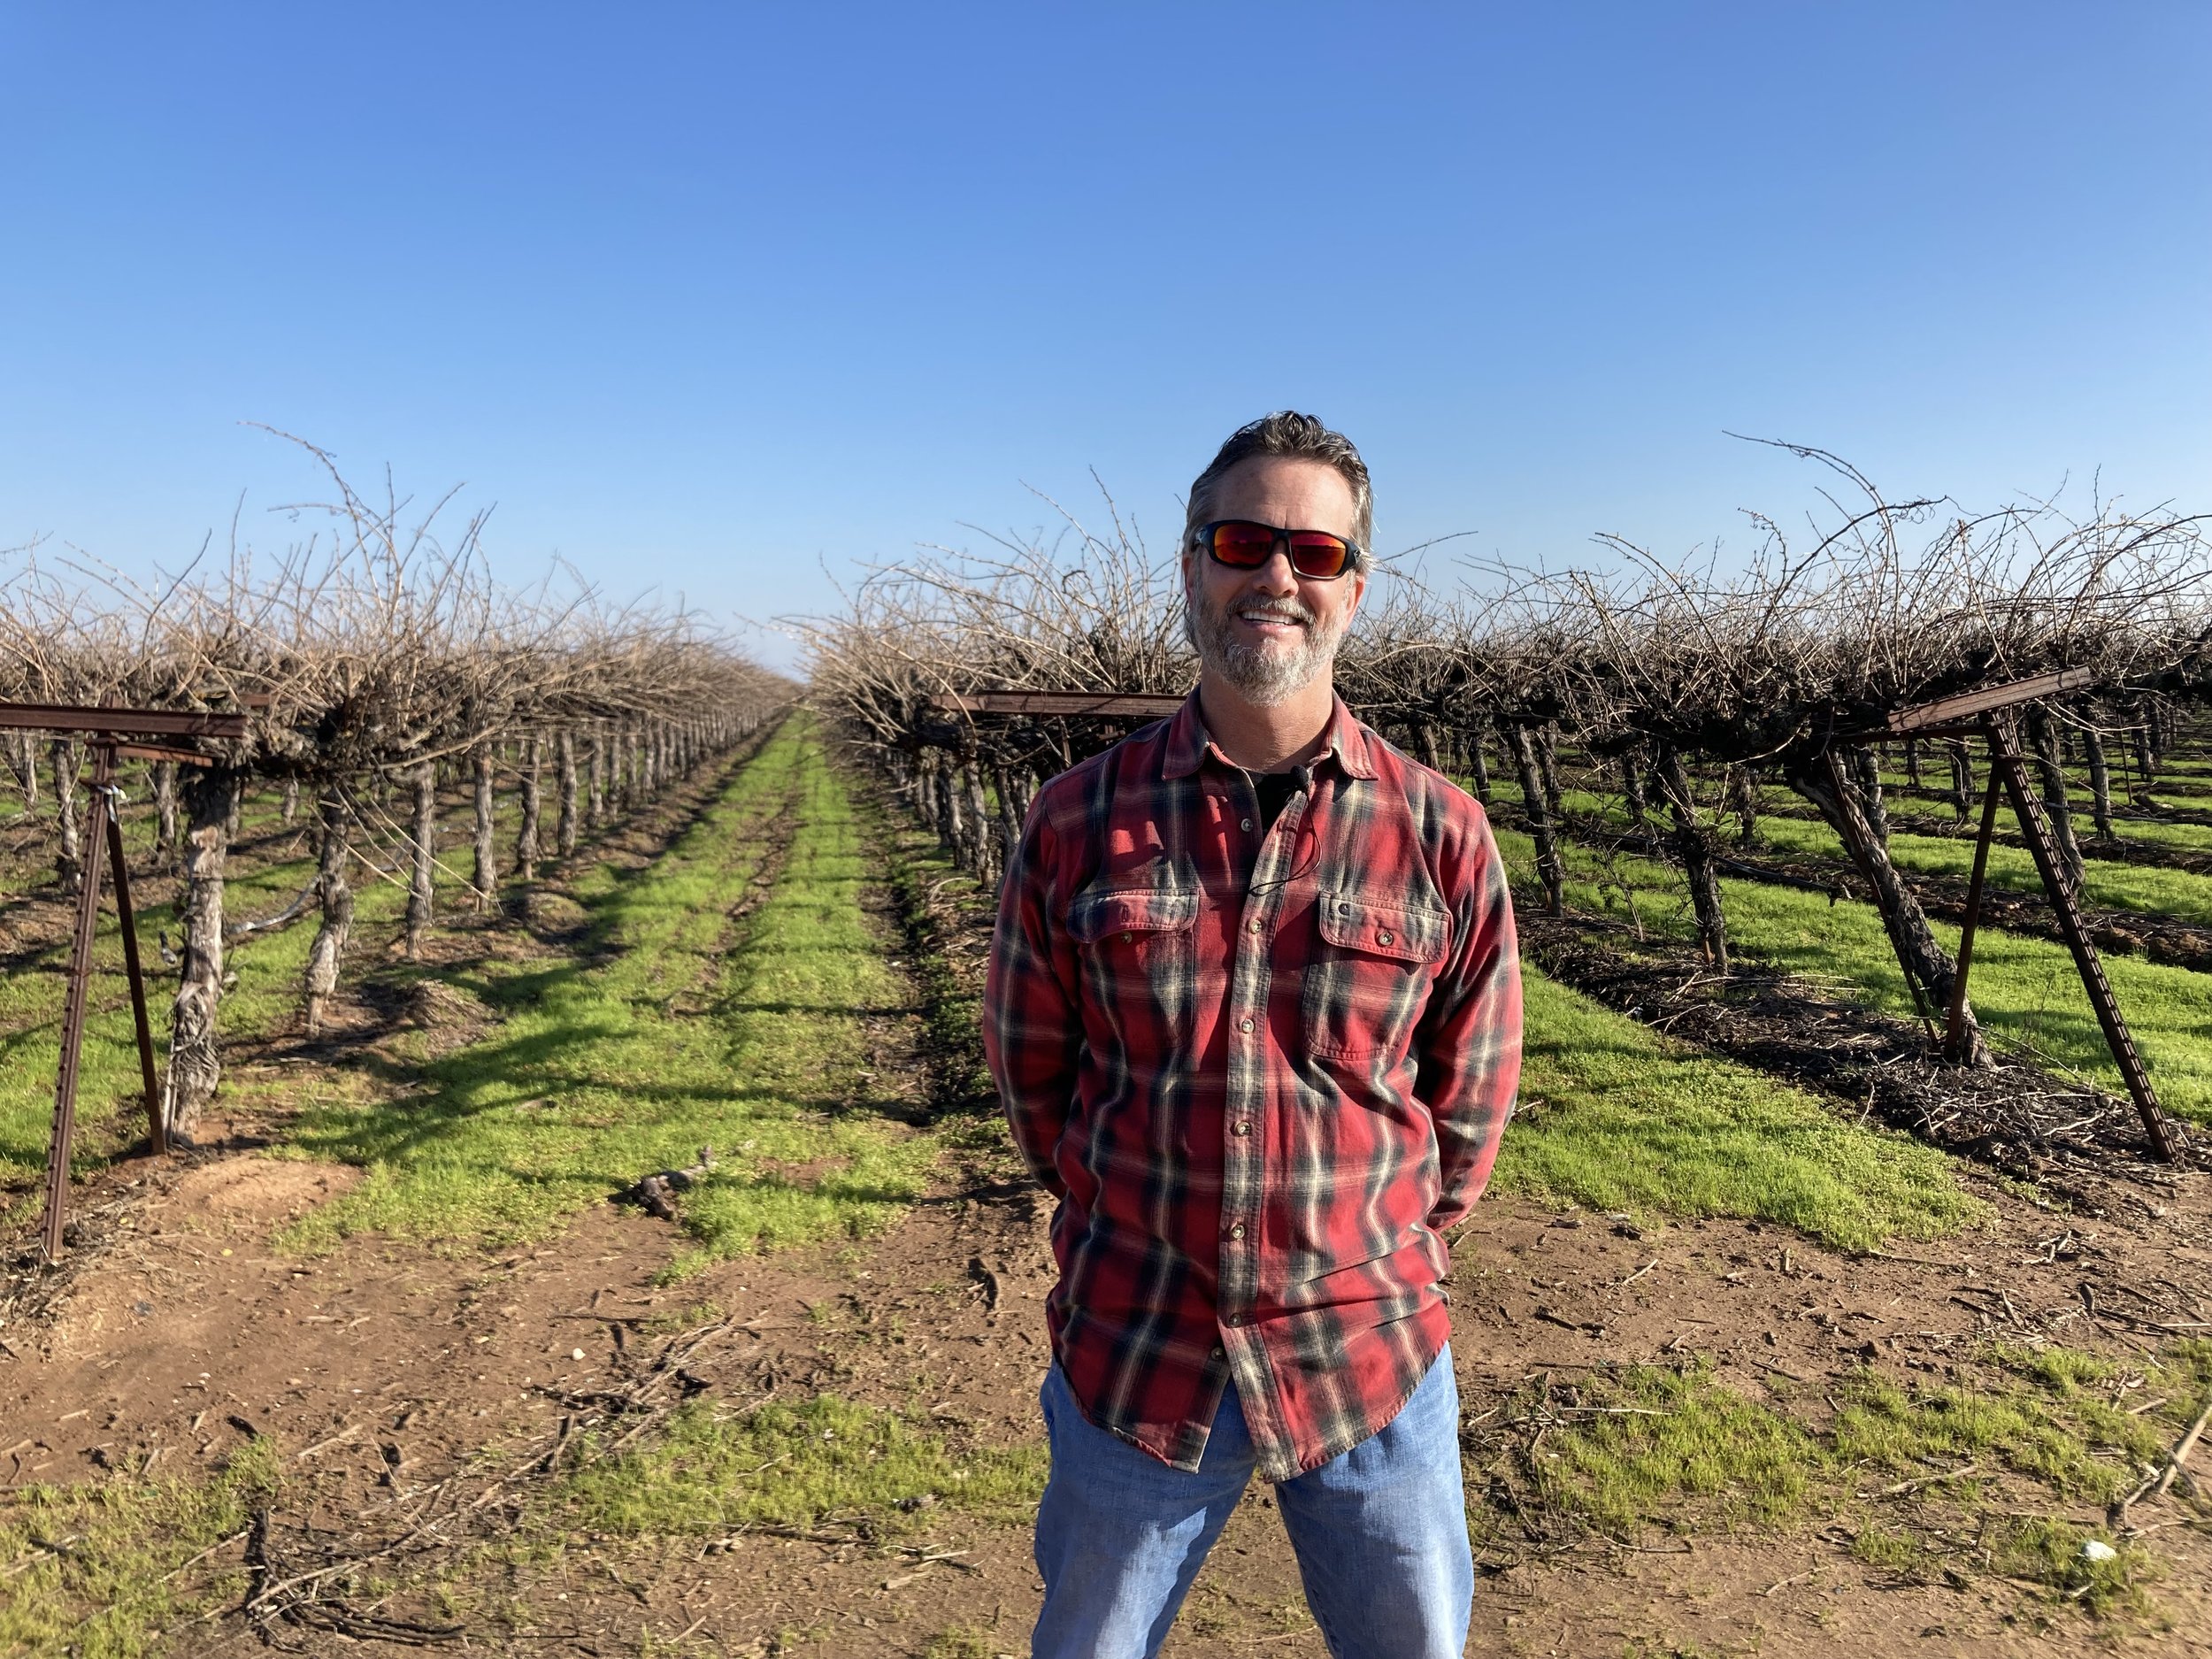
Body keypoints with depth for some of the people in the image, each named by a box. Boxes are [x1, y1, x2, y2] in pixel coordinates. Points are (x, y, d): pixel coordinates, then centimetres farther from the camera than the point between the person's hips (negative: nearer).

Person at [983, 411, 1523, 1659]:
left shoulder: (1441, 833, -9)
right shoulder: (1080, 819, -8)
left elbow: (1472, 1093, 2)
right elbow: (1029, 1058, 3)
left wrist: (1375, 1258, 4)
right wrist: (1135, 1226, 4)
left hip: (1375, 1366, 0)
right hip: (1134, 1362, 1)